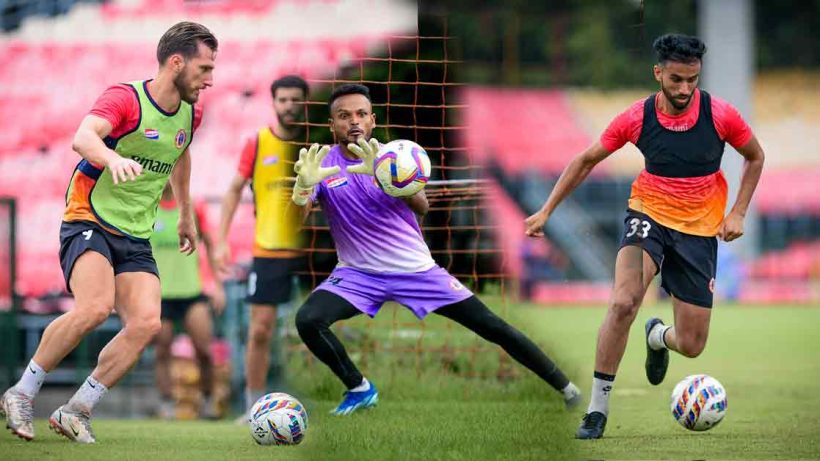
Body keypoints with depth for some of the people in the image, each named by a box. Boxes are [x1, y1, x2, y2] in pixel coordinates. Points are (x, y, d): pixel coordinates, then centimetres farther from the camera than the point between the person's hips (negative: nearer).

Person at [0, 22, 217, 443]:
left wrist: (186, 215, 39)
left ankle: (75, 412, -5)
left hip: (136, 238, 7)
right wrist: (113, 159, -55)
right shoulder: (124, 99, -15)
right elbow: (83, 138, -34)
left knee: (146, 322, -16)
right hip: (88, 220, -7)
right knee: (95, 306, -31)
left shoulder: (190, 114, 8)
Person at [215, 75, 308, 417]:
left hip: (309, 249, 0)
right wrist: (222, 241, 0)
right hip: (268, 250, 0)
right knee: (260, 330, -1)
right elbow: (234, 190, 7)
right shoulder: (258, 143, 1)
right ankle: (254, 407, 7)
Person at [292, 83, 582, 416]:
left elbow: (421, 207, -25)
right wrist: (304, 184, -49)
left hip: (417, 270, 0)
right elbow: (299, 211, -24)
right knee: (308, 320, -26)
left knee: (492, 327, -2)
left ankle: (564, 386, 13)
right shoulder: (323, 164, -7)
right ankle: (359, 389, -4)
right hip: (358, 274, 0)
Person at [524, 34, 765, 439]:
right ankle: (597, 407, -21)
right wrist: (546, 211, 1)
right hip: (649, 215, -1)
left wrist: (738, 213, -4)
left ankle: (658, 336, 42)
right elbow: (586, 160, 3)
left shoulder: (720, 115, -13)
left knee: (691, 345, 2)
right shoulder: (637, 118, -12)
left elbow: (755, 158, 7)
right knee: (624, 302, -31)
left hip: (700, 230, 1)